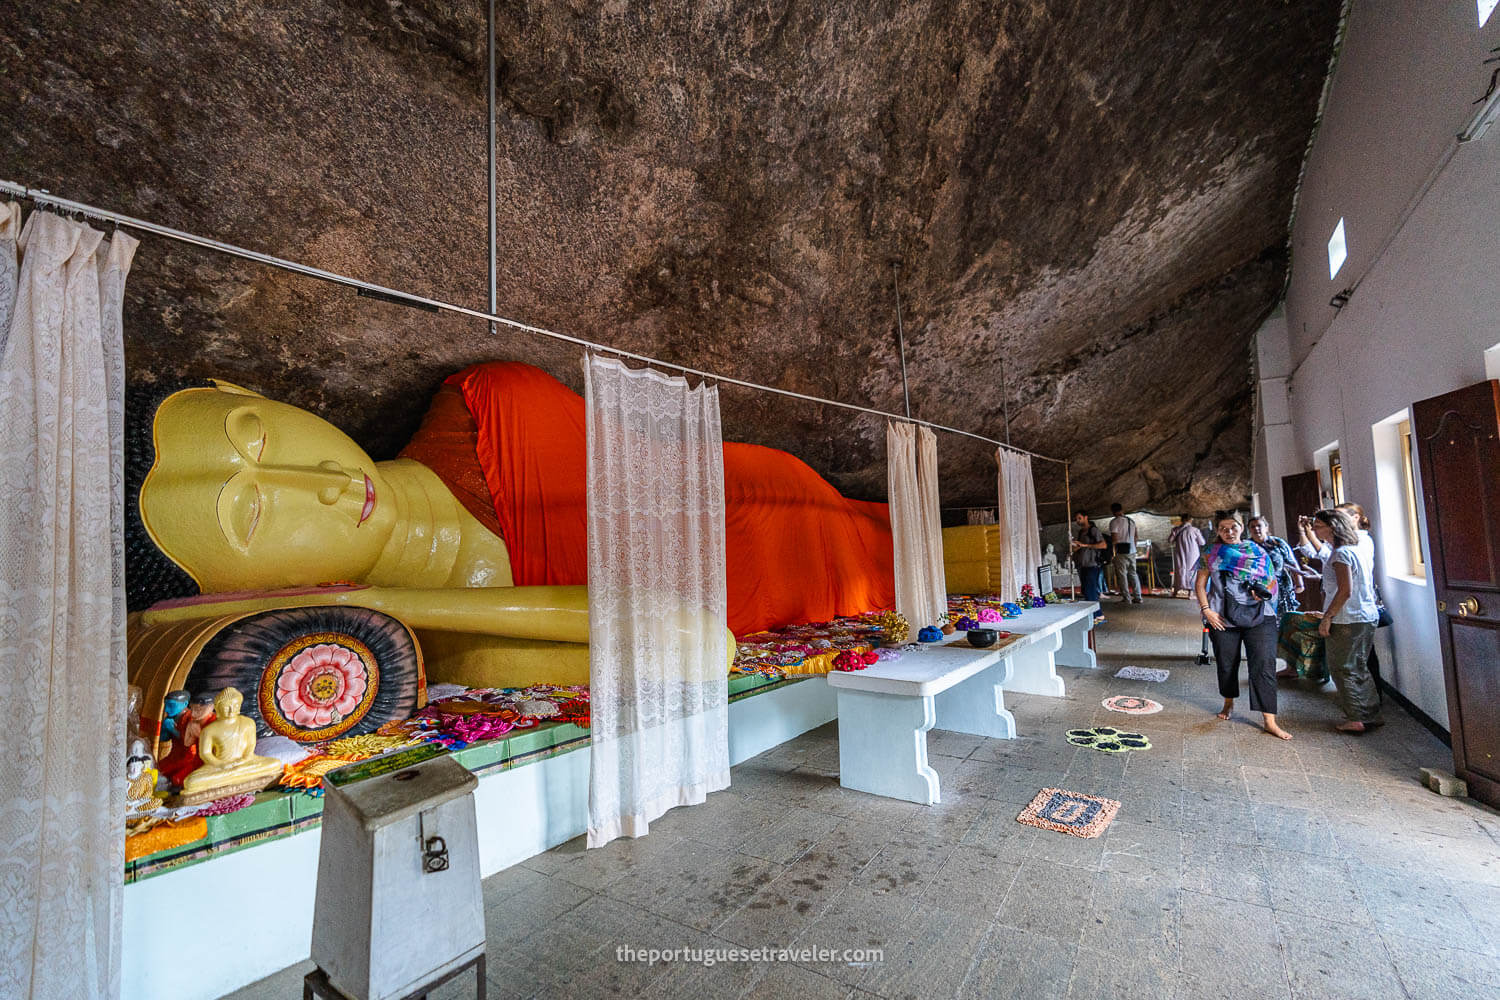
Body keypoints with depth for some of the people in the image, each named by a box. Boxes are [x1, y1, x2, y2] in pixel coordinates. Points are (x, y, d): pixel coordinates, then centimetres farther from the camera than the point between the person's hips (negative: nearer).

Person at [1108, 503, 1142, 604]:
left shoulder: (1114, 521, -9)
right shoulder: (1131, 521, 14)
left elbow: (1114, 538, -15)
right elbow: (1135, 537, 17)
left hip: (1121, 552, -7)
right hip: (1132, 551, 7)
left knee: (1122, 575, -2)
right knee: (1133, 574, 11)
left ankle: (1126, 598, -2)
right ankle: (1137, 597, 11)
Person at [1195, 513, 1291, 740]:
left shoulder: (1258, 552, 7)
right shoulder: (1211, 554, 6)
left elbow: (1271, 580, 10)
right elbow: (1200, 584, 5)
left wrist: (1262, 592, -12)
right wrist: (1206, 610, -5)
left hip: (1259, 616, 0)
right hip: (1223, 617, 1)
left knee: (1264, 664, -8)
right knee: (1226, 663, 10)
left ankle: (1270, 721, -5)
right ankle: (1229, 703, 34)